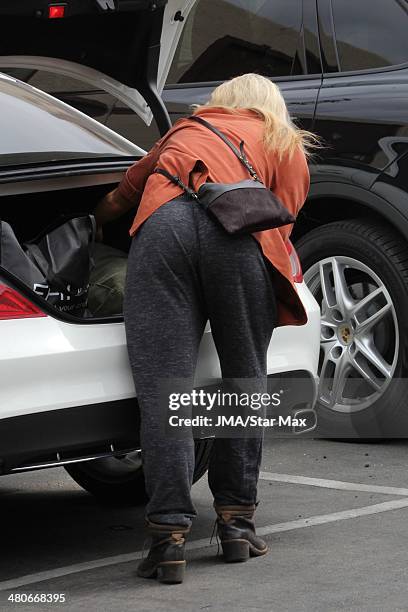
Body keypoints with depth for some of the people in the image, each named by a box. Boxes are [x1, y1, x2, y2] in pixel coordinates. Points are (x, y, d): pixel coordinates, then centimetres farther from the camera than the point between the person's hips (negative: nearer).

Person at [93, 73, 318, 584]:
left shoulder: (188, 129, 37)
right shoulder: (286, 145, 29)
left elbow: (119, 198, 40)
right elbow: (279, 223, 16)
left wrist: (96, 222, 58)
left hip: (160, 227, 1)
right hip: (236, 233, -1)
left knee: (162, 391, -5)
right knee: (244, 384, 12)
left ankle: (169, 534, -13)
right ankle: (236, 520, 12)